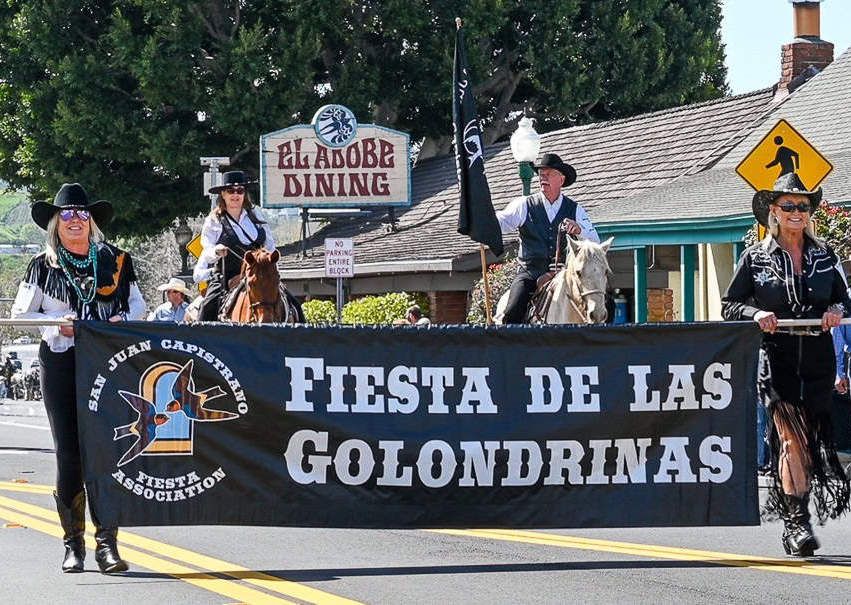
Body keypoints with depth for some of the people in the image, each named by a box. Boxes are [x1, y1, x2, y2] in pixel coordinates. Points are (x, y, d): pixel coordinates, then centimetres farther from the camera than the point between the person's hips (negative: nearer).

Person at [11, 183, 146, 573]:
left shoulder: (114, 260, 9)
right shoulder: (43, 266, 7)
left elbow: (137, 305, 17)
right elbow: (20, 314, 9)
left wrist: (123, 320, -5)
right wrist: (58, 323, -8)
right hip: (61, 365, 0)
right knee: (69, 454, 0)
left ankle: (107, 542, -5)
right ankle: (73, 544, 8)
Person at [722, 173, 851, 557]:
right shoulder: (756, 258, 4)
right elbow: (729, 305, 7)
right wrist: (755, 314, -12)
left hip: (817, 359, 3)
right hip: (776, 359, -3)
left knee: (817, 436, 4)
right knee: (791, 436, -15)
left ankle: (796, 521, 17)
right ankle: (796, 523, -14)